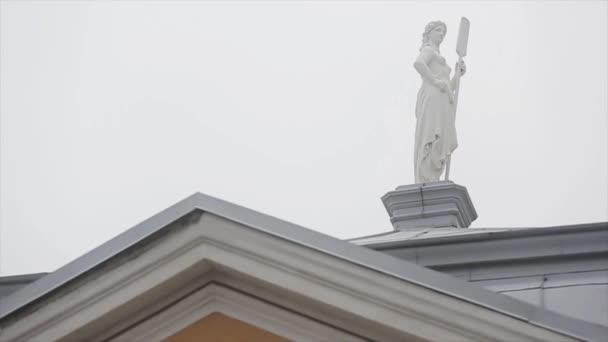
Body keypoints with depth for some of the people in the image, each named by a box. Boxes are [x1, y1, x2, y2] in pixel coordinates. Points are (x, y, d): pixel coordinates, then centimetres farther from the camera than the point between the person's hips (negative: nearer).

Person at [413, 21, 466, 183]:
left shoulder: (438, 58, 35)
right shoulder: (428, 50, 8)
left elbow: (448, 88, 29)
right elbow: (418, 63, -17)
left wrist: (458, 74, 17)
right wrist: (435, 81, -16)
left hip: (443, 103, 9)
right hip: (432, 98, -9)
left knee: (440, 148, 0)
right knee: (432, 144, -21)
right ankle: (425, 186, -30)